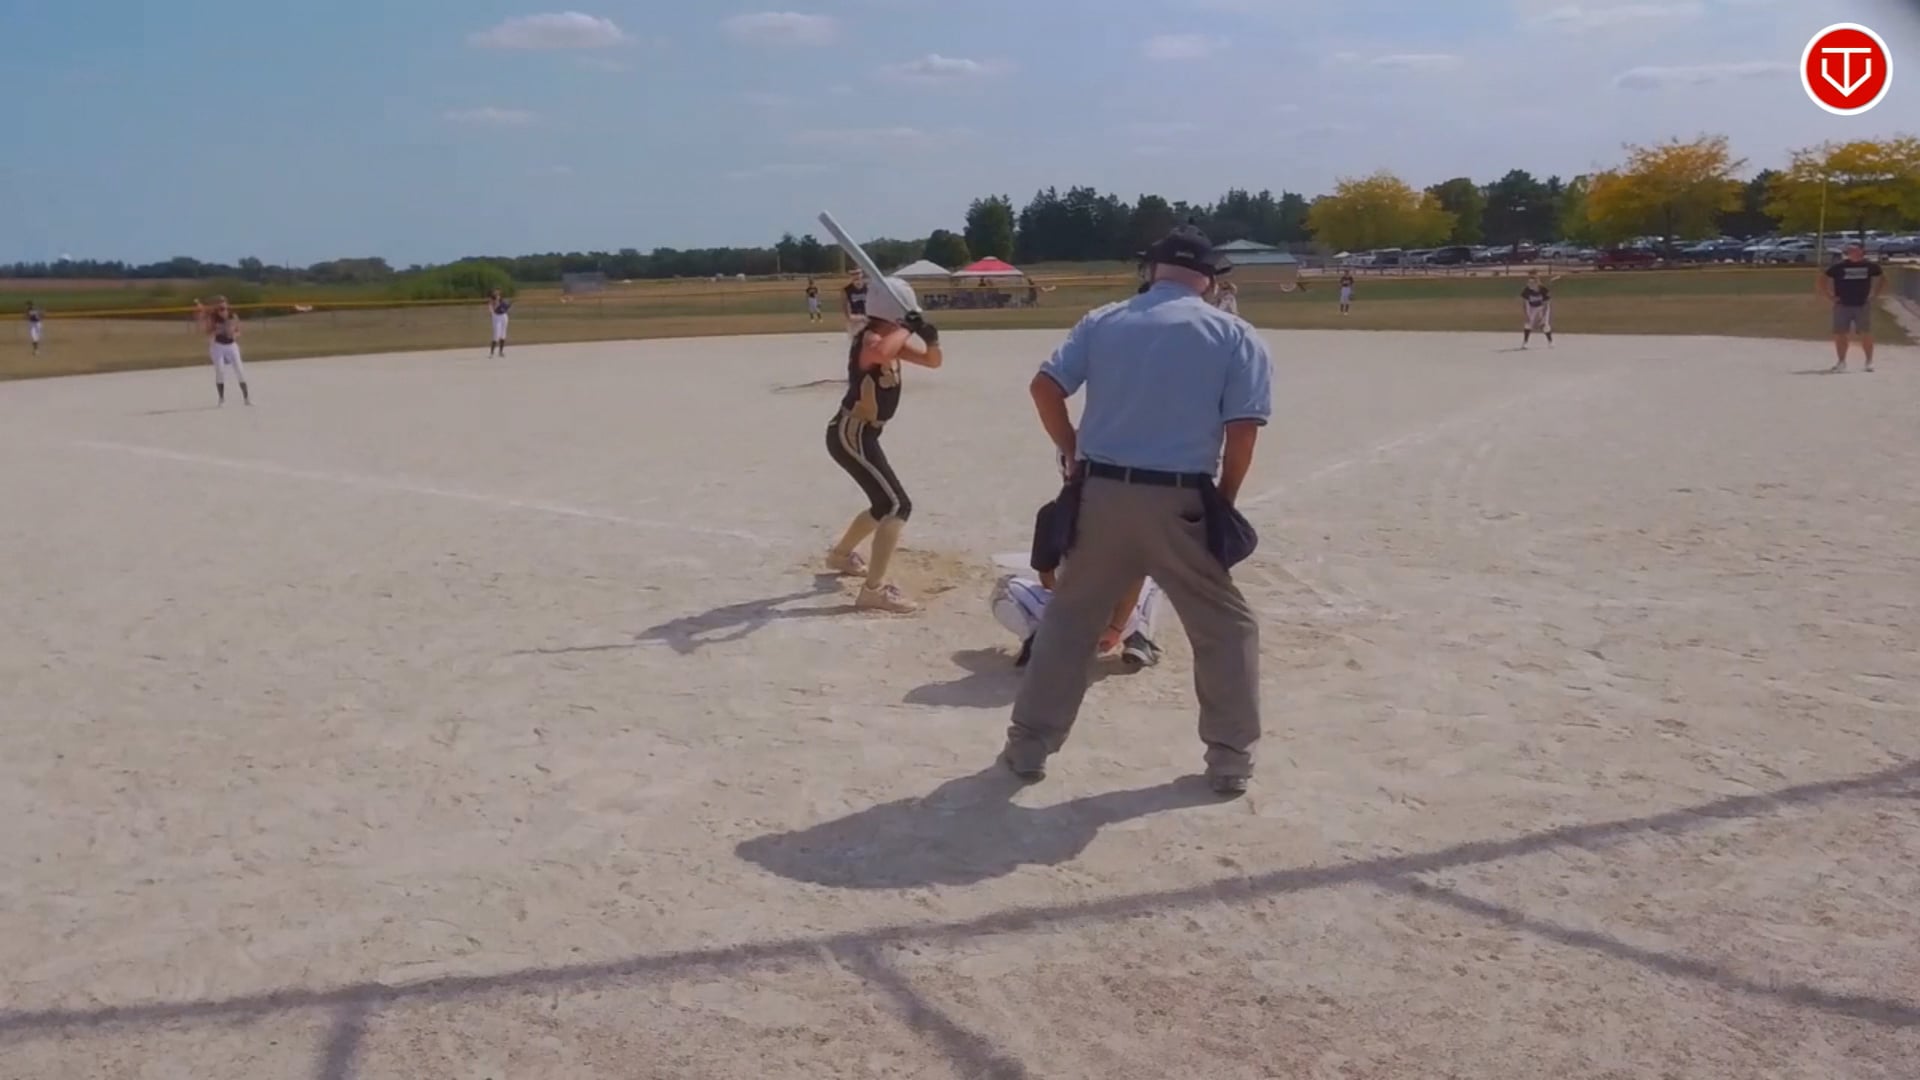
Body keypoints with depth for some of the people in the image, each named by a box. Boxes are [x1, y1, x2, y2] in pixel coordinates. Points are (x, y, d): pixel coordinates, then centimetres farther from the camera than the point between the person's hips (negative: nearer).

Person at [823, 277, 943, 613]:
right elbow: (880, 353, -46)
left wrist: (931, 338, -5)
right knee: (898, 505, -18)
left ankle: (841, 553, 50)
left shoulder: (890, 339, 10)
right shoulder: (871, 339, -19)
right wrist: (907, 332, -31)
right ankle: (874, 589, -21)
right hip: (851, 435, -11)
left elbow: (933, 360, 15)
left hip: (860, 434, 11)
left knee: (885, 503, 27)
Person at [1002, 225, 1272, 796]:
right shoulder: (1234, 335, 2)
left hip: (1101, 494, 3)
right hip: (1180, 502, -2)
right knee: (1226, 625, 15)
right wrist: (1223, 501, 6)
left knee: (1068, 618, 17)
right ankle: (1231, 758, 17)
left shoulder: (1102, 321, 9)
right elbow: (1242, 430, -6)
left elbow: (1045, 386, 0)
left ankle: (1029, 745, 22)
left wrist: (1076, 454, 10)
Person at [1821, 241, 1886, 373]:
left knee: (1866, 334, -1)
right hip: (1842, 306, 0)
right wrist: (1830, 297, -4)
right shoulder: (1839, 266, -5)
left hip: (1863, 305, 0)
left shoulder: (1870, 266, 1)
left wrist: (1875, 294, 7)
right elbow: (1823, 280, 1)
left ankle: (1869, 362, 10)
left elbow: (1883, 278, 16)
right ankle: (1841, 362, 14)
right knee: (1839, 334, 1)